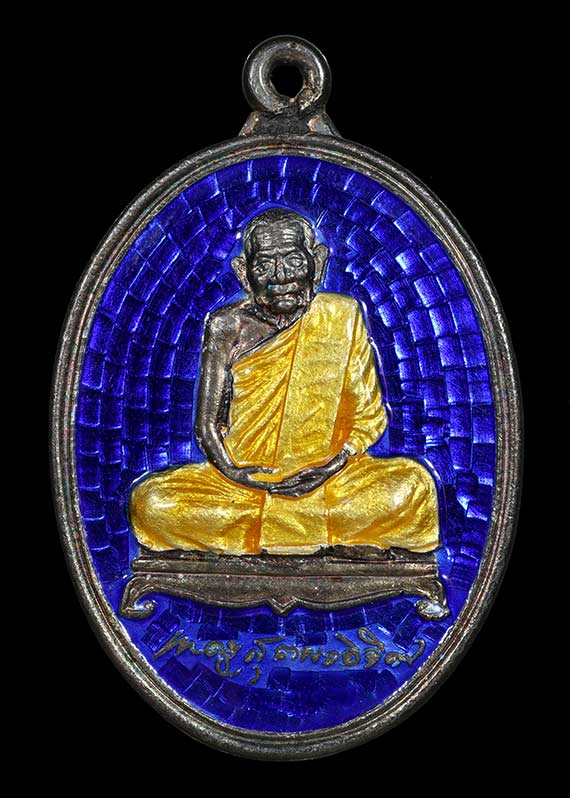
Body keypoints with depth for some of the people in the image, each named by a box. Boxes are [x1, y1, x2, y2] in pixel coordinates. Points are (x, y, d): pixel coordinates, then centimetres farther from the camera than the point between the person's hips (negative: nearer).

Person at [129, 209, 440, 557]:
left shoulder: (341, 316, 0)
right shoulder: (228, 327, -1)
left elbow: (368, 415, 3)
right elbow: (207, 425, 2)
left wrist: (335, 464, -13)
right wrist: (233, 472, -15)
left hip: (326, 479, -1)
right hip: (244, 480, 1)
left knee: (412, 486, -27)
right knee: (151, 503, -24)